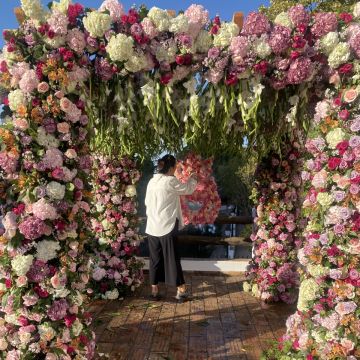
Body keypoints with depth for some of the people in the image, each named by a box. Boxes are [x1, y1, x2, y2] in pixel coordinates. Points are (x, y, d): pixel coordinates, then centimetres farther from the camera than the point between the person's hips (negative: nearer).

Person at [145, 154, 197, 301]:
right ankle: (181, 290, 14)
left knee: (155, 259, 12)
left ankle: (154, 290, 19)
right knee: (172, 259, 3)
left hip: (152, 227, 6)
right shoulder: (170, 181, -13)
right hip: (167, 226, -6)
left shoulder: (152, 182, 7)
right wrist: (193, 179, 19)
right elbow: (188, 189, 1)